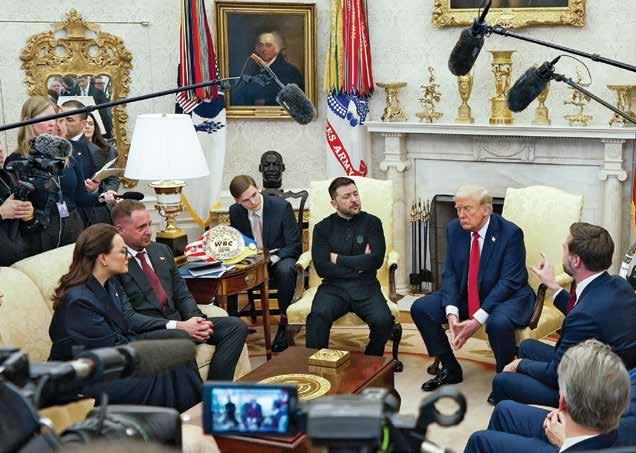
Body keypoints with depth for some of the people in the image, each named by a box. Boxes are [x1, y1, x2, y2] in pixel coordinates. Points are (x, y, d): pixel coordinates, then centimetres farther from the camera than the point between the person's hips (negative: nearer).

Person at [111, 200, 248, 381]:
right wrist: (178, 326, -21)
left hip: (178, 322, 8)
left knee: (237, 326, -9)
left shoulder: (161, 250, 16)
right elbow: (128, 316, -15)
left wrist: (196, 319, -6)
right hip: (146, 332, -8)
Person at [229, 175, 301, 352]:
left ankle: (284, 323, -23)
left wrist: (271, 258, -27)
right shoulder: (235, 211, -4)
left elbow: (294, 246, -12)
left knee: (286, 270, -38)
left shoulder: (282, 207, -16)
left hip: (279, 258, -3)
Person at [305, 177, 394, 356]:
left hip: (365, 287, 0)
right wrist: (358, 264, -3)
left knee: (384, 321, -27)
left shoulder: (372, 223, 9)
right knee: (318, 317, -32)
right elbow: (322, 268, -3)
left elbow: (376, 260, -5)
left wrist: (339, 259, -3)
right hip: (333, 287, 0)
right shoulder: (322, 228, 10)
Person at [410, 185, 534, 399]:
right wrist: (452, 313, -21)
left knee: (498, 323, -38)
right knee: (420, 309, -9)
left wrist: (477, 320, -30)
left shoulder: (510, 233, -19)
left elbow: (508, 282, -23)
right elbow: (450, 274, -3)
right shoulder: (454, 229, -3)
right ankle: (450, 369, 8)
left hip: (507, 297, -6)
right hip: (465, 295, 6)